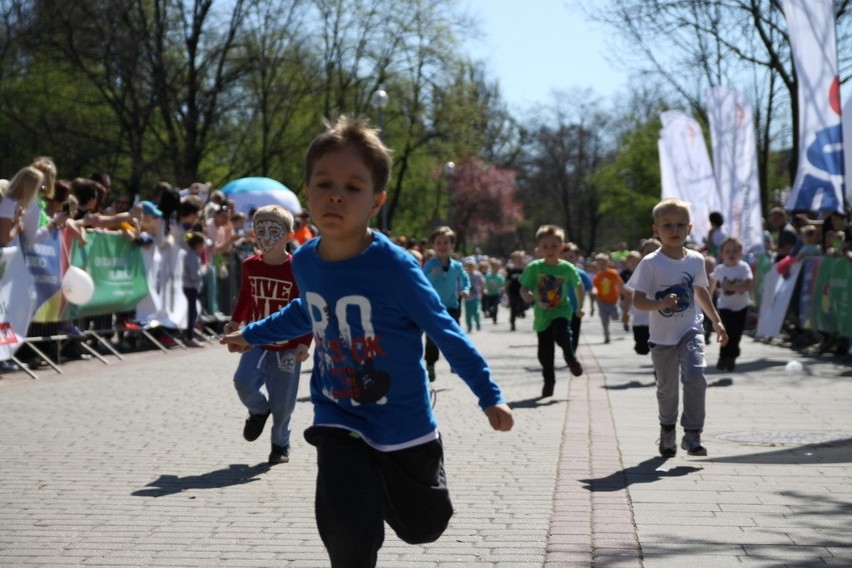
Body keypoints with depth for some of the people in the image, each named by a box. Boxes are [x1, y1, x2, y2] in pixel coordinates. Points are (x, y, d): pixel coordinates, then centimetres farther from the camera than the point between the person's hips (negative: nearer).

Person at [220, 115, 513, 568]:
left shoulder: (396, 267, -22)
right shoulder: (304, 262, -7)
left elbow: (444, 331, -12)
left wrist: (489, 396, -11)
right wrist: (253, 334, 27)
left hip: (402, 425, -2)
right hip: (339, 424, 2)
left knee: (421, 527, 18)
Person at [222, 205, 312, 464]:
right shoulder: (250, 265, 0)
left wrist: (304, 343, -15)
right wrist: (235, 321, -1)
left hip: (287, 346, -3)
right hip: (257, 340, 3)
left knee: (283, 401, 3)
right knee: (244, 381, -20)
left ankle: (281, 443, 28)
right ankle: (259, 410, 14)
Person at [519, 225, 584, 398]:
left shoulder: (567, 268, -7)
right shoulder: (534, 267, -9)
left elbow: (578, 286, 10)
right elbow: (523, 288, -9)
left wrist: (580, 307, 15)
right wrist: (527, 295, -32)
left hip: (561, 311, -1)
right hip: (542, 314, 1)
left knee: (561, 332, -32)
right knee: (545, 352, 5)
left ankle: (570, 358, -3)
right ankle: (549, 381, 25)